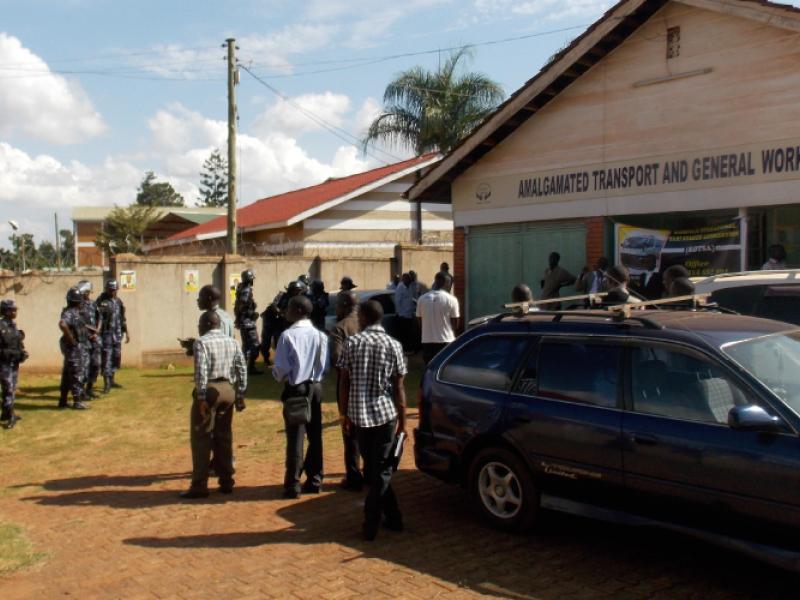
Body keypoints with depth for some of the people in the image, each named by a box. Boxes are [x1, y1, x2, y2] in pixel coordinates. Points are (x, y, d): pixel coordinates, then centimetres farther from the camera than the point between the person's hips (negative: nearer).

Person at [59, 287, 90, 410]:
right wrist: (71, 339, -28)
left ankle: (63, 401, 22)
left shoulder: (75, 312, 11)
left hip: (76, 347, 10)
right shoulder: (69, 313, -19)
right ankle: (77, 402, 3)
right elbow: (62, 324, -38)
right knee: (77, 374, -3)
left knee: (67, 374, 14)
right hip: (74, 347, -10)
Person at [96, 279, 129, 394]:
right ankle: (106, 384, -4)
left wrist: (126, 332, 18)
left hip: (117, 334, 7)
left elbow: (122, 319, 19)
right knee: (106, 359, -6)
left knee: (116, 358, 12)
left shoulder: (118, 302, 12)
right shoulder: (101, 301, -9)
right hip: (106, 334, -7)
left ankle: (111, 381, 24)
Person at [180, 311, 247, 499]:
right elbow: (242, 369, 6)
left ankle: (199, 486, 1)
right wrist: (240, 395, 9)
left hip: (210, 390, -6)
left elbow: (201, 372, -17)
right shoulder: (232, 342, 10)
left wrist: (202, 398, -17)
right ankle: (226, 482, 18)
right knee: (224, 436, 14)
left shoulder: (201, 342, -8)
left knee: (201, 438, 0)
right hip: (228, 390, 6)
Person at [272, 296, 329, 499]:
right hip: (316, 387, 4)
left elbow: (281, 368, -14)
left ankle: (293, 485, 6)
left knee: (295, 437, 1)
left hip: (296, 389, -4)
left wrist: (278, 376, 6)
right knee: (315, 435, 12)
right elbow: (325, 365, 1)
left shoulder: (288, 335, -14)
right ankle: (314, 480, 19)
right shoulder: (320, 335, -2)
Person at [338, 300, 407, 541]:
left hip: (359, 415, 1)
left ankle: (392, 517, 17)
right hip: (386, 414, 0)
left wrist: (344, 413, 10)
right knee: (382, 470, 8)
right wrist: (402, 420, 4)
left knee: (371, 469, 14)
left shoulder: (351, 343, -2)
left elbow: (343, 382, -1)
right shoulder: (393, 345, -2)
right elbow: (398, 387, -3)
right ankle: (371, 523, 7)